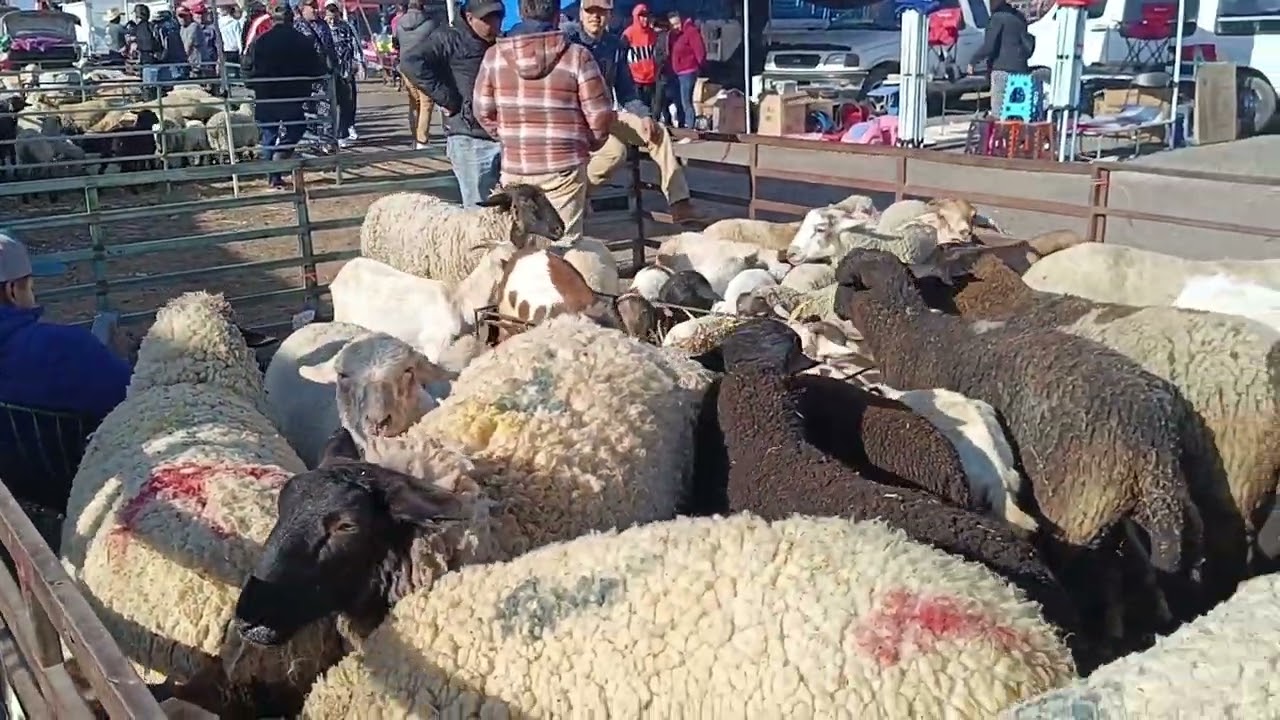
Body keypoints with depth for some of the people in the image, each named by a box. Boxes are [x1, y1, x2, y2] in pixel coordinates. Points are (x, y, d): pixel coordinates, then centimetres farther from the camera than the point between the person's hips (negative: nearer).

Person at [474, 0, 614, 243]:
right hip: (564, 166, -3)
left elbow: (483, 111, 6)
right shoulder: (576, 55, -9)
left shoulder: (495, 55, -1)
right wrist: (589, 144, 13)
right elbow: (600, 115, -7)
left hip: (515, 167, 3)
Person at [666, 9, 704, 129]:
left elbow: (700, 50, -17)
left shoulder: (691, 31, -13)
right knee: (678, 102, 13)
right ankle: (681, 125, 22)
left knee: (686, 101, -13)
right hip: (676, 73, 9)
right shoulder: (673, 34, 12)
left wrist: (700, 66, -14)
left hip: (688, 72, -9)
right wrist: (671, 69, 9)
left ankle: (689, 127, -11)